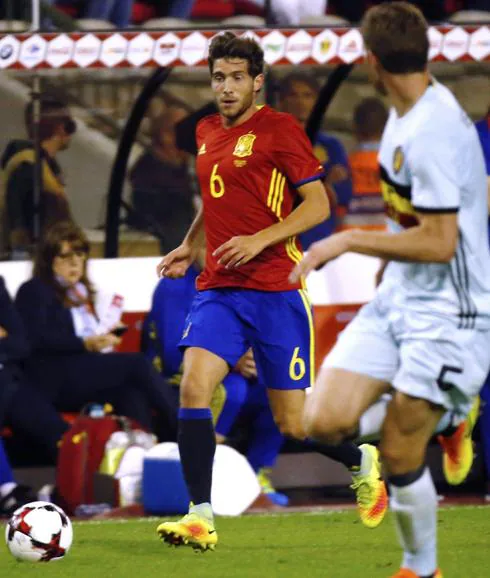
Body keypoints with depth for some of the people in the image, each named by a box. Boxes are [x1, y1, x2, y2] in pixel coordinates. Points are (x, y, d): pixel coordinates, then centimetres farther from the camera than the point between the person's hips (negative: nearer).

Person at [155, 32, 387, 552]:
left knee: (293, 424, 1)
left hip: (275, 290, -5)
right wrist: (190, 246, 15)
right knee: (193, 386, -19)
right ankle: (201, 519, -17)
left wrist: (259, 240, -18)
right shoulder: (206, 132, 13)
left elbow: (317, 205, -8)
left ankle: (362, 462, 33)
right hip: (218, 289, 5)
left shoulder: (280, 130, -6)